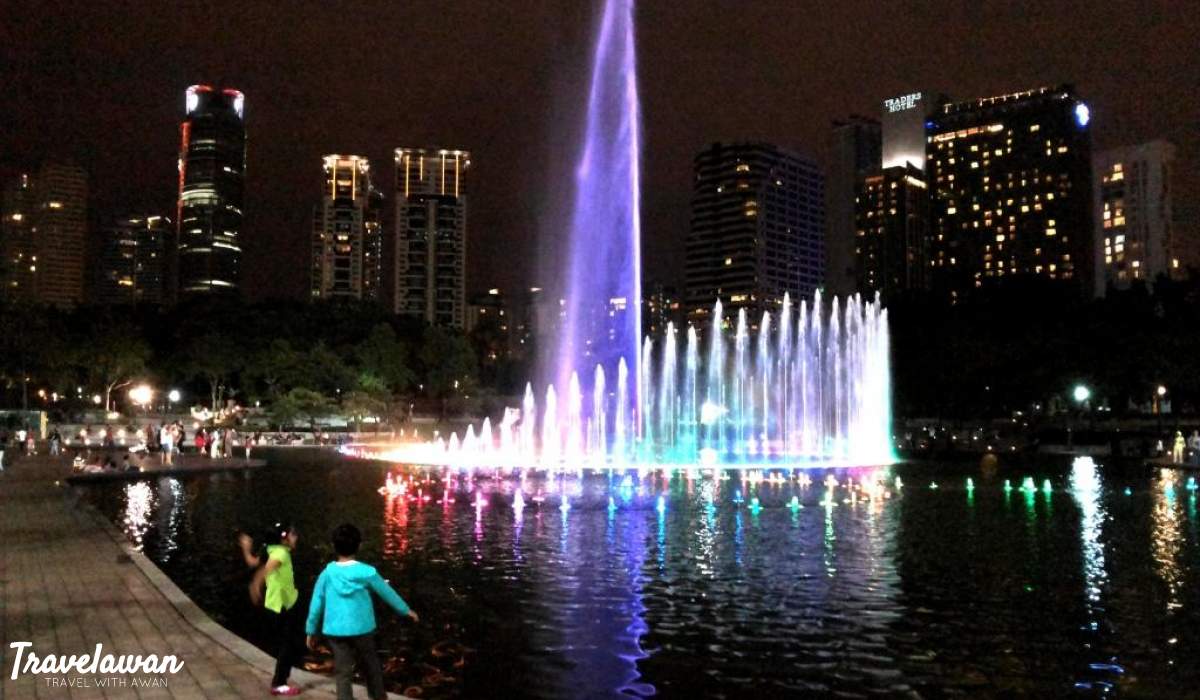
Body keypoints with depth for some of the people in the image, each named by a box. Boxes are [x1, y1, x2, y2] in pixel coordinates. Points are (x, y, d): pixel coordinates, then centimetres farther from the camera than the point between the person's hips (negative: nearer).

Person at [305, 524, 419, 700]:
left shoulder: (327, 573, -6)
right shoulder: (367, 572, -8)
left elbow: (316, 604, 0)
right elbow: (387, 593, 4)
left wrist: (311, 631, 13)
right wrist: (406, 610, 19)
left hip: (335, 630, 0)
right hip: (361, 628, 0)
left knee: (343, 672, 5)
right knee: (370, 665, 20)